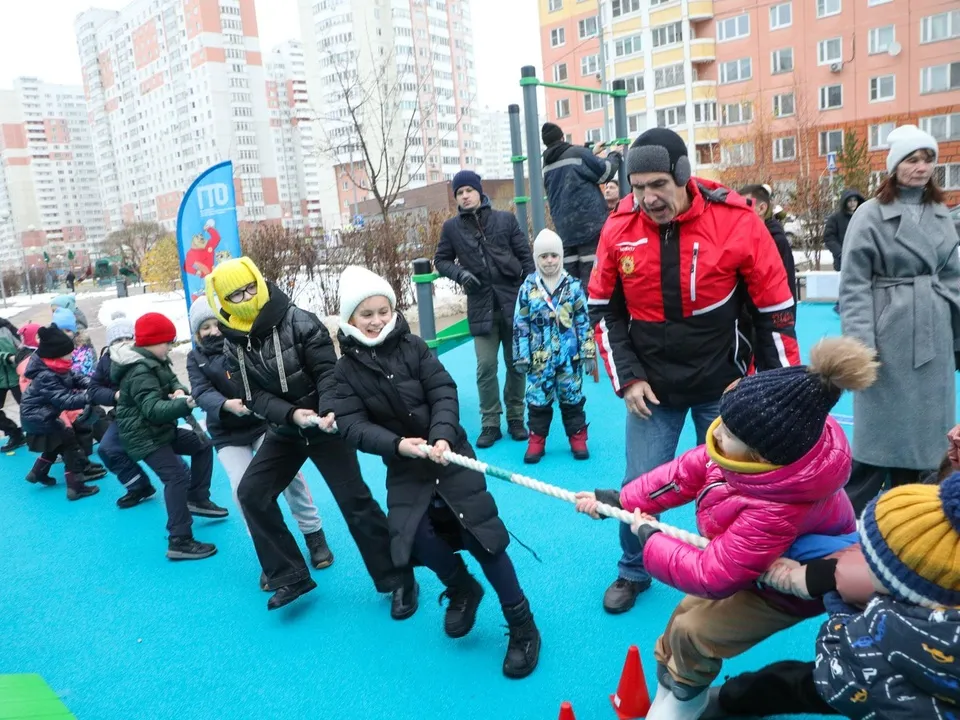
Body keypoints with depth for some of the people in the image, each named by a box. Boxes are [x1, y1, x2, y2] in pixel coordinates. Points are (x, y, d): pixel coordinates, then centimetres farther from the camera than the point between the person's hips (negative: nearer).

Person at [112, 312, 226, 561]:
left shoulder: (156, 362, 8)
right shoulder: (140, 372, -26)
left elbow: (173, 381, 10)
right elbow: (153, 409, -37)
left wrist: (178, 390, -16)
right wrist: (183, 404, -54)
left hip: (162, 430, 11)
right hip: (144, 436, -11)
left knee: (202, 444, 18)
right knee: (177, 475, -22)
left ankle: (197, 499, 26)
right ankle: (179, 542, -21)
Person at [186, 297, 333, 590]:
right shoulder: (196, 359, 4)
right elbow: (202, 393, -11)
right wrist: (226, 405, -33)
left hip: (265, 423, -2)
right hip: (228, 434, 2)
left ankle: (314, 536, 4)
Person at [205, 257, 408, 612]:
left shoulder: (299, 322, -16)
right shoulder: (233, 345, -1)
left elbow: (328, 371, -18)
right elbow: (254, 396, -6)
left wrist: (327, 411, -35)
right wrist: (291, 413, -24)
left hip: (324, 422, -6)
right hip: (284, 430, 6)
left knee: (354, 499, -8)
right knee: (252, 494, 1)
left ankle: (397, 580, 6)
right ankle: (291, 576, 15)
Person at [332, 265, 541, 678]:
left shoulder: (413, 347, -5)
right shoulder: (346, 369, -3)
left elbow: (444, 393, -10)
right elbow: (352, 425, -11)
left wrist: (442, 435, -28)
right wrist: (398, 444, -27)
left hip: (450, 454, -1)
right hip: (403, 468, 1)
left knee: (481, 533, -8)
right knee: (415, 535, -20)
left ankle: (522, 627, 10)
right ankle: (462, 590, 15)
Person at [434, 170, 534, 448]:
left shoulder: (505, 219, 1)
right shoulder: (451, 227, 3)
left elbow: (525, 256, 3)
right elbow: (441, 260, 12)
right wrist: (460, 273, -9)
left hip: (513, 301, 0)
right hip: (481, 306, 0)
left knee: (516, 363, 8)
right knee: (486, 366, -2)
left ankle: (516, 418, 23)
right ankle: (490, 423, 11)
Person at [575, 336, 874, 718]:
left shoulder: (776, 511, -46)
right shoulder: (757, 451, -26)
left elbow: (712, 575, -34)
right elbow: (685, 472, -13)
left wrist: (651, 540, -20)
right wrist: (618, 499, -10)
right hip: (759, 558, 7)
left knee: (691, 631, -2)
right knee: (688, 611, 14)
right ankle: (672, 688, 39)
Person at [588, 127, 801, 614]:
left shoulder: (737, 222, -15)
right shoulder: (619, 229, -9)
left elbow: (776, 309, -7)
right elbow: (603, 308, 2)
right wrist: (627, 377, -5)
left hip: (723, 386, -1)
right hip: (652, 387, 1)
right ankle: (633, 571, 33)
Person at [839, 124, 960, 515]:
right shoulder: (871, 214, -6)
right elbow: (854, 285, -11)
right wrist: (860, 343, -18)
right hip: (890, 337, -6)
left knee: (923, 428, 12)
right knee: (882, 429, -1)